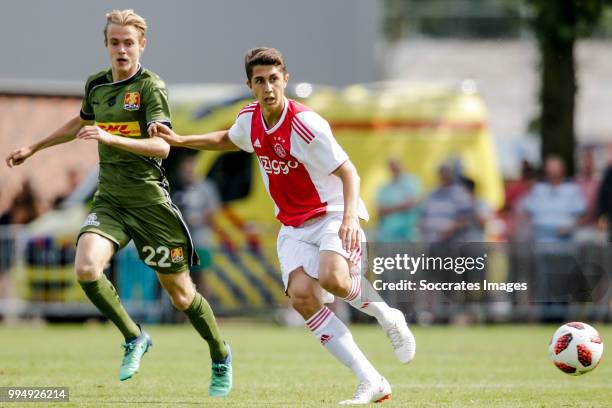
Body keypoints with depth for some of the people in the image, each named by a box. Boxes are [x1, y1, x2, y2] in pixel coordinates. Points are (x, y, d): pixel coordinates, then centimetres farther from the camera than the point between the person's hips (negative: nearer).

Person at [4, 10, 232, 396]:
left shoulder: (151, 87, -10)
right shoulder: (96, 84, 9)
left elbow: (162, 146, -22)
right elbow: (80, 124, 31)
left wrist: (111, 138, -34)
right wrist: (35, 147, 37)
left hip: (149, 200, -5)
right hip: (109, 199, 5)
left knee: (180, 293, 2)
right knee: (86, 268, -23)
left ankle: (221, 357, 29)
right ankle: (134, 338, 0)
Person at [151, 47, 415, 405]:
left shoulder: (306, 124, -20)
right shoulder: (250, 119, 2)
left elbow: (348, 172, -19)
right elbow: (229, 140, 27)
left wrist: (350, 217, -35)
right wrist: (179, 140, 19)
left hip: (332, 215, -6)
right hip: (294, 226, 6)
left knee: (332, 279, -35)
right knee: (301, 295, -20)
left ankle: (386, 315, 1)